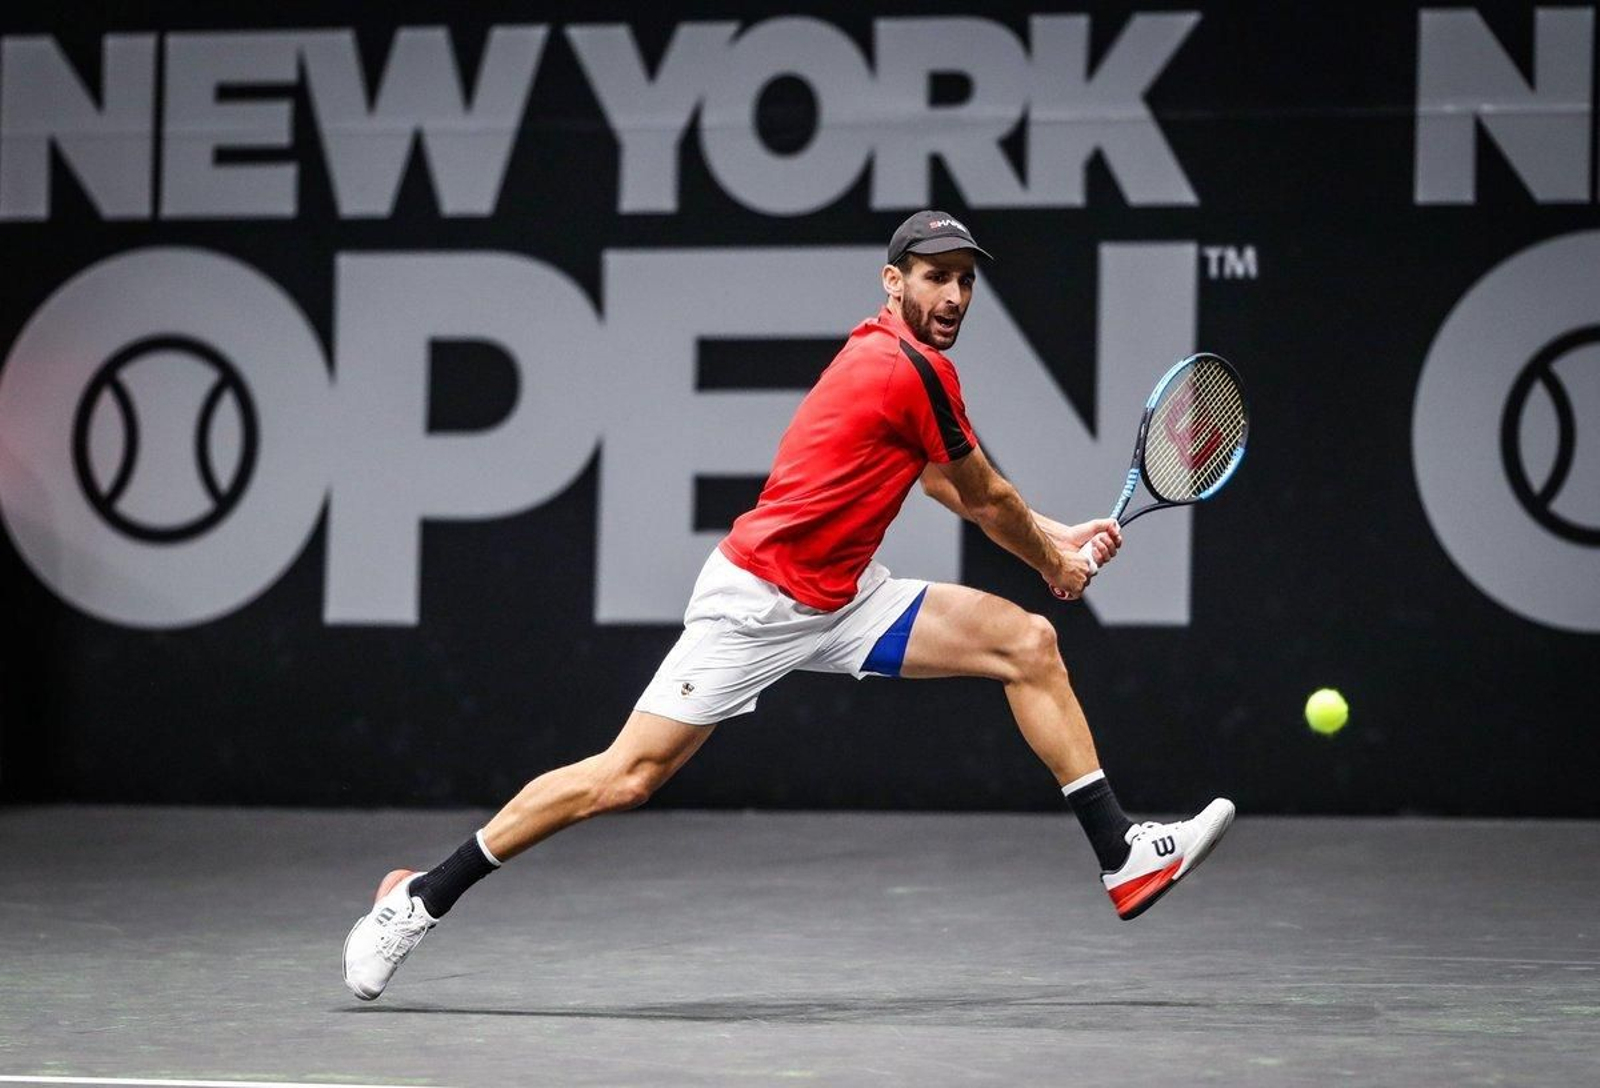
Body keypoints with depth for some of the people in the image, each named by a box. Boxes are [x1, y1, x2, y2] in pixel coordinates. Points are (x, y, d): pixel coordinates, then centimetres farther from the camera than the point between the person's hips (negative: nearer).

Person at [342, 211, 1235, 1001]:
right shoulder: (916, 371, -18)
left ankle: (1125, 859, 5)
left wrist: (1058, 538, 23)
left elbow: (961, 492, 26)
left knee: (1027, 643, 2)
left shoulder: (889, 357, 11)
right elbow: (989, 500, -5)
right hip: (758, 601, -10)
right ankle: (420, 899, 2)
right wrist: (1056, 566, 13)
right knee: (627, 777, -10)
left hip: (843, 600, 10)